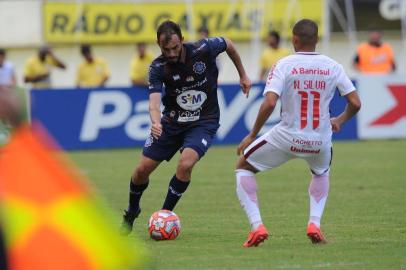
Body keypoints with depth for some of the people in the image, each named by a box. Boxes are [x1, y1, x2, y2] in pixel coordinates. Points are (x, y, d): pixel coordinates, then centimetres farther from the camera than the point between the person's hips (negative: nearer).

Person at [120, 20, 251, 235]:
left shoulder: (203, 49, -19)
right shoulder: (158, 68, -17)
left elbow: (228, 44, 3)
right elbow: (154, 100, -29)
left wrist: (242, 75, 11)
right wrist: (155, 123, -50)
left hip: (204, 121, -2)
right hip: (172, 120, 2)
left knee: (185, 164, -27)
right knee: (142, 169, 1)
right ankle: (131, 213, 31)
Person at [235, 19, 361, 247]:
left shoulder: (284, 65, -10)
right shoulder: (333, 67, 0)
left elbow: (269, 103, -20)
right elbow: (355, 103, 1)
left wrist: (252, 136, -9)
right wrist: (340, 121, 22)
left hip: (287, 138, -3)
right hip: (320, 141, 3)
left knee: (243, 168, 18)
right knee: (321, 173, 38)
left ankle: (257, 226, 2)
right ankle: (315, 224, 15)